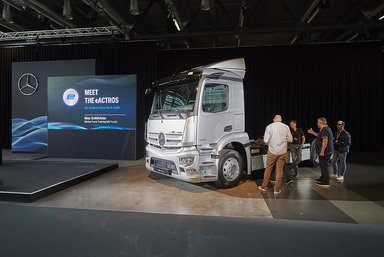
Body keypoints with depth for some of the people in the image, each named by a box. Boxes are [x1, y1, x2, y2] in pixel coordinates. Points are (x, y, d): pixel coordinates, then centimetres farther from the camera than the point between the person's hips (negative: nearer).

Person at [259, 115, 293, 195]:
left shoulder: (269, 127, -6)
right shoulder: (286, 127, -2)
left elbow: (266, 140, -7)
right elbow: (290, 139, 2)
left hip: (272, 151, -1)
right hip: (282, 151, 1)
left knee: (268, 169, 12)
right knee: (279, 170, 8)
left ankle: (264, 186, 21)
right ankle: (277, 189, 14)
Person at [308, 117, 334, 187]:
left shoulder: (324, 130, -19)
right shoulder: (325, 129, 15)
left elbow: (325, 141, -26)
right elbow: (320, 136, 30)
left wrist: (322, 151, -27)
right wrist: (313, 133, 29)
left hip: (325, 152, -11)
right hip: (326, 151, 11)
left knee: (324, 166, -5)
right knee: (323, 165, 20)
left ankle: (326, 182, 1)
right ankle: (322, 178, 33)